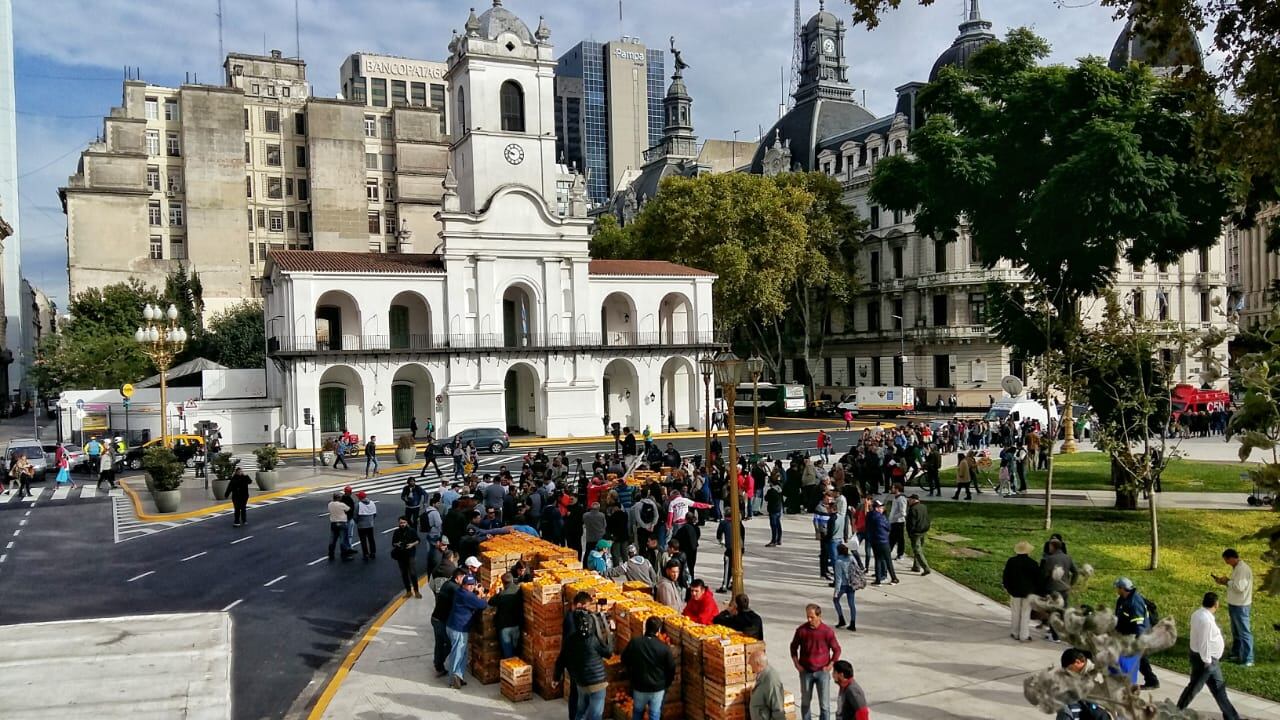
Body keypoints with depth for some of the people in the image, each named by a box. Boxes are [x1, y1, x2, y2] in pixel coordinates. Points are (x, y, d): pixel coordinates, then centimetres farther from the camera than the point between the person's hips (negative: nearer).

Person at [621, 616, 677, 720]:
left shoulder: (634, 642, -10)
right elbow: (671, 668, -6)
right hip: (658, 688, -2)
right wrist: (666, 684, 12)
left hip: (639, 686, 2)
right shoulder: (664, 647, -15)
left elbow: (624, 661, 4)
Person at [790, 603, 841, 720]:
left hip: (822, 672, -2)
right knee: (805, 702, 12)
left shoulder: (827, 631, -11)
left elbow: (837, 650, 1)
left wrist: (830, 665, -4)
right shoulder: (801, 630, -7)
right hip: (805, 672, 2)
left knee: (824, 704, 1)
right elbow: (794, 647, 8)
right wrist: (796, 664, 2)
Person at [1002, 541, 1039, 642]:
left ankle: (1015, 633, 19)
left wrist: (1006, 587, 15)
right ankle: (1024, 635, 7)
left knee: (1015, 613, 12)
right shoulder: (1033, 563, -10)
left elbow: (1005, 576, 0)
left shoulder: (1011, 562, -8)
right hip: (1028, 592, -1)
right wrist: (1035, 590, 12)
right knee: (1026, 614, 6)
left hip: (1014, 591, 1)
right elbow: (1037, 579, -2)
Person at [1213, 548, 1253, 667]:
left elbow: (1239, 587, -27)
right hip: (1234, 605, 10)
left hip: (1240, 606, -10)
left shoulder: (1243, 569, -23)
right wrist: (1224, 581, 2)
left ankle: (1247, 660, 4)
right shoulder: (1237, 567, 8)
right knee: (1236, 632, 21)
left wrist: (1227, 581, -13)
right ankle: (1236, 653, 33)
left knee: (1244, 632, -2)